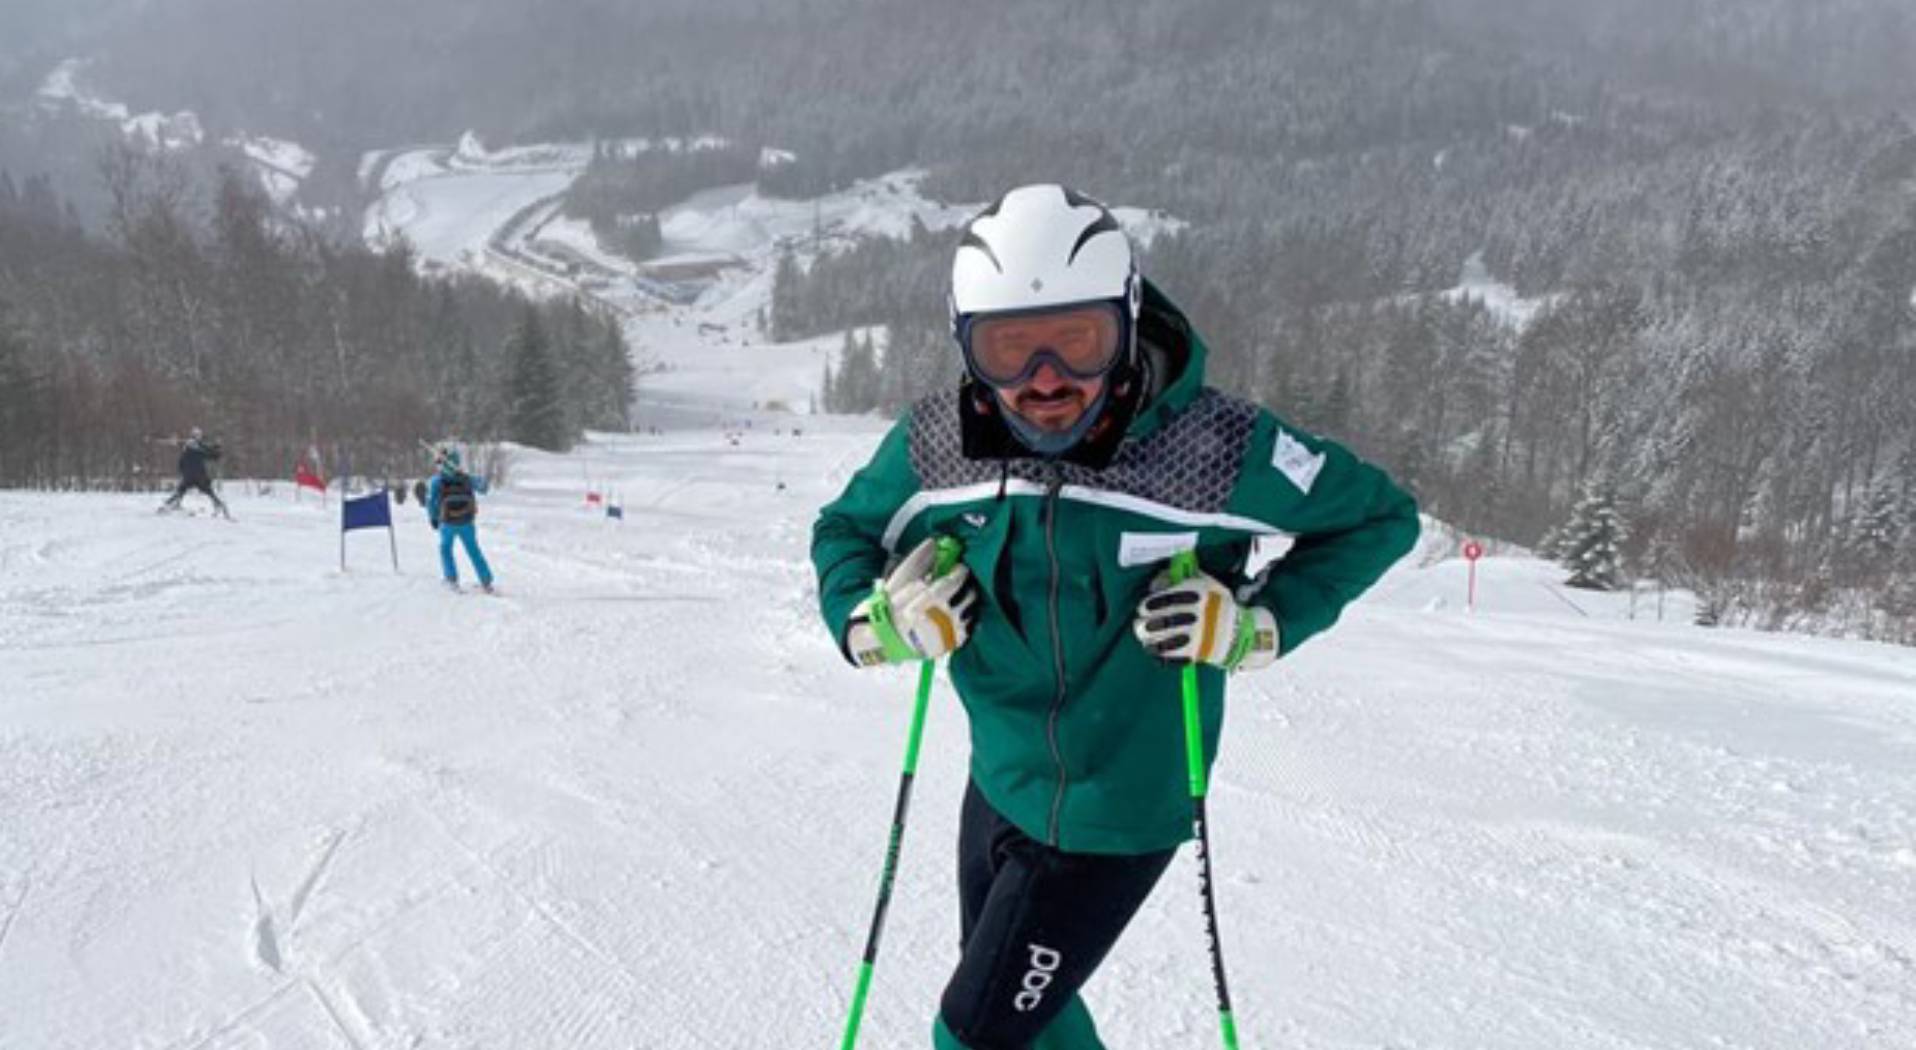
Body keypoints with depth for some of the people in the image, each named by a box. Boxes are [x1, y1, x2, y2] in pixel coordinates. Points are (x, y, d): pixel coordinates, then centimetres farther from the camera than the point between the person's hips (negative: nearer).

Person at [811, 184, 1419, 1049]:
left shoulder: (1218, 449, -26)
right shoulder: (935, 445, -16)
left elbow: (1381, 516, -10)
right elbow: (842, 530, 3)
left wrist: (1260, 625, -22)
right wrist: (873, 623, -18)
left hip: (1114, 814, -4)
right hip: (999, 784, 5)